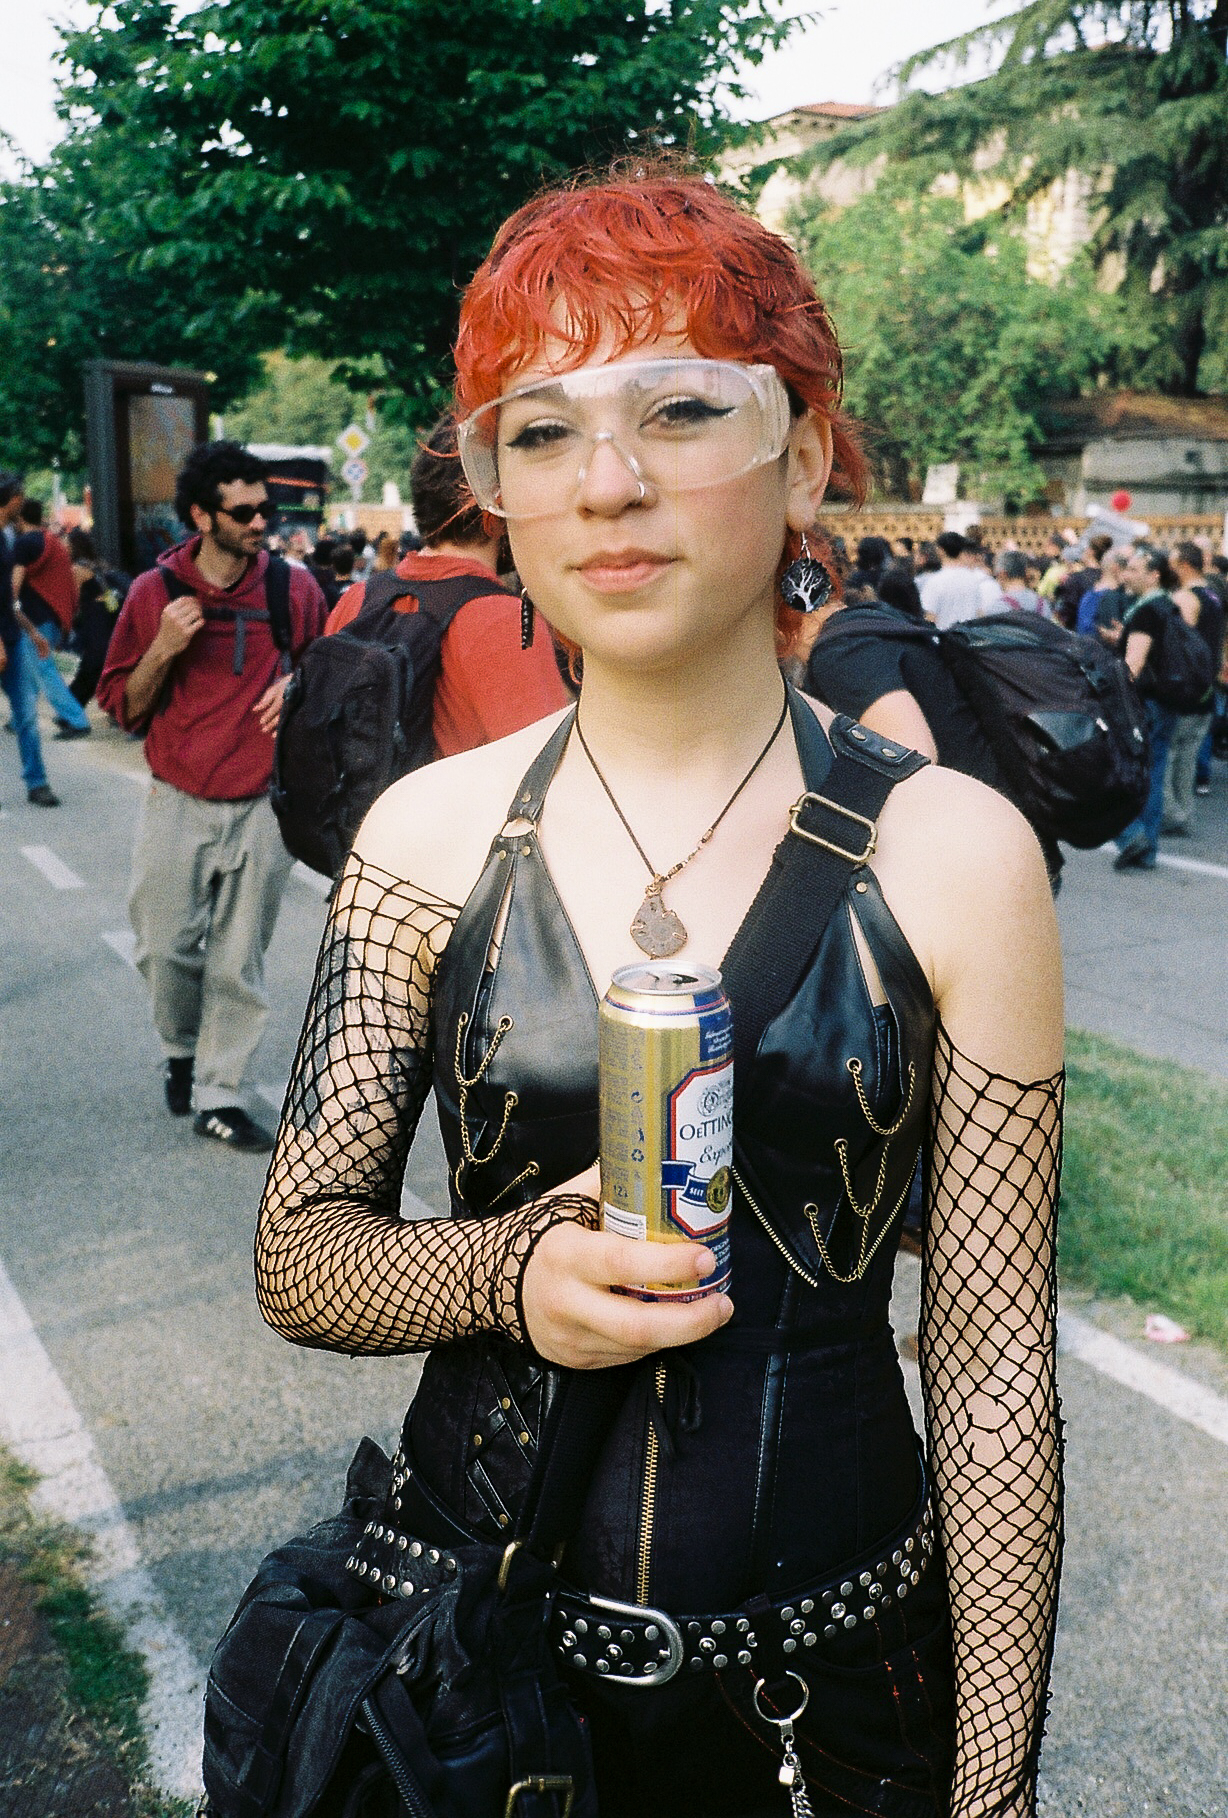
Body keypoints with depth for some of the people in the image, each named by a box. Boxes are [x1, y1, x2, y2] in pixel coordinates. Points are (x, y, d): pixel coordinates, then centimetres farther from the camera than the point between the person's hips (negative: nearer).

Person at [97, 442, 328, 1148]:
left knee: (239, 961, 4)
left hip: (262, 807, 0)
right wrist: (162, 651, -15)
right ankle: (182, 1051, 34)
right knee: (167, 948, 4)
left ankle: (219, 1096, 15)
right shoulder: (155, 593, -2)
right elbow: (124, 707, 3)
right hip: (179, 803, 0)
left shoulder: (294, 589, 0)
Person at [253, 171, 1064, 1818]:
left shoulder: (954, 855, -12)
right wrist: (504, 1272, -21)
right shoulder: (427, 832, -7)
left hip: (835, 1658, -1)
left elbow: (993, 1365, -8)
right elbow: (298, 1253, -1)